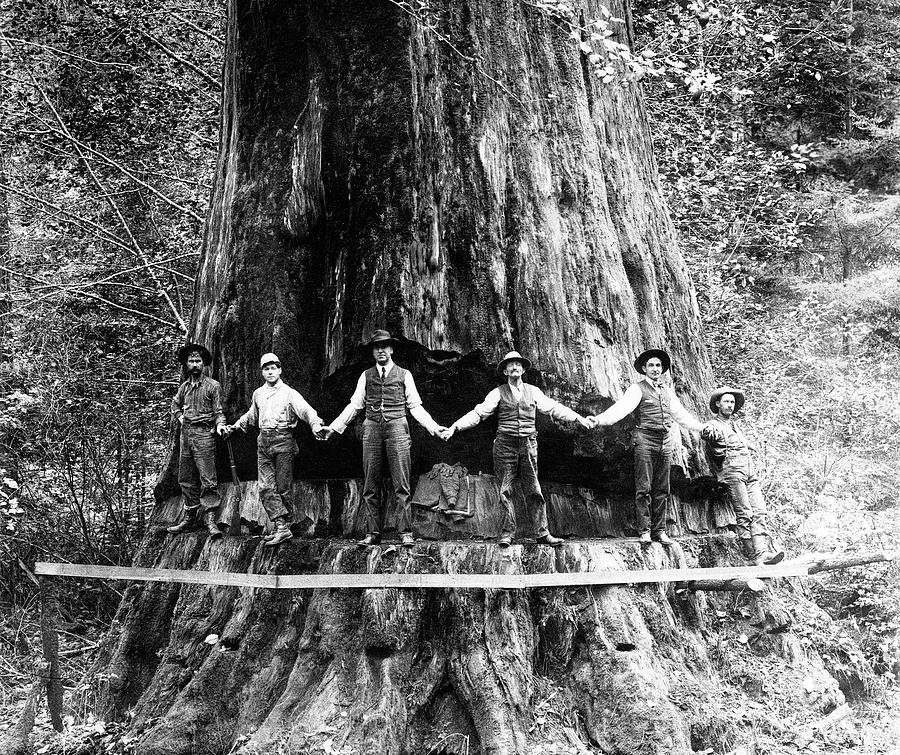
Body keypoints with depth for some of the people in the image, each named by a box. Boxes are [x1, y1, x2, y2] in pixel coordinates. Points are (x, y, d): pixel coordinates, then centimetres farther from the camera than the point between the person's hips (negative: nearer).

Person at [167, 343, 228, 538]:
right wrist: (181, 418, 15)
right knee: (186, 480, 11)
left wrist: (220, 425, -21)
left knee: (208, 480, -10)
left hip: (204, 434, -6)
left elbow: (218, 411, -2)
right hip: (186, 434, 6)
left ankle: (210, 520, -10)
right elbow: (175, 405, 31)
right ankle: (189, 517, 20)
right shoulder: (184, 387, 13)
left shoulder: (213, 386, -2)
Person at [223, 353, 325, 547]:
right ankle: (282, 528, -6)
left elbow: (306, 410, -18)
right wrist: (235, 426, 33)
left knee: (284, 487, 0)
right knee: (266, 487, -4)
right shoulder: (258, 394, 15)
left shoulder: (289, 393, -3)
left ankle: (285, 526, 10)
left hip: (283, 442, -5)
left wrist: (315, 424, -36)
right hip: (263, 442, 5)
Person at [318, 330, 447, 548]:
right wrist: (333, 427, 11)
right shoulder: (366, 376, 16)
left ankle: (405, 533, -3)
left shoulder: (404, 375, 12)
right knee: (370, 486, 2)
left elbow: (415, 406, 12)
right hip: (371, 429, 2)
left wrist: (433, 427, 3)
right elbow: (354, 405, 17)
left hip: (397, 427, -2)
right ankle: (373, 533, 7)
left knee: (401, 485, -5)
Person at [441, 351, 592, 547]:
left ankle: (542, 533, 4)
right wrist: (454, 427, -10)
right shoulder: (499, 393, 5)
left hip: (528, 445, 1)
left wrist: (578, 418, 9)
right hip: (505, 444, -1)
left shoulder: (533, 391, 11)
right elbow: (478, 413, 0)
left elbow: (554, 408, 14)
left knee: (533, 490, 1)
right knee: (505, 491, -1)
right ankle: (506, 533, 3)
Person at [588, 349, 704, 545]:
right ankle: (644, 531, -3)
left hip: (665, 442, 5)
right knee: (644, 488, -7)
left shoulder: (667, 391, 19)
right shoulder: (637, 389, 0)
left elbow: (681, 414, 28)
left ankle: (659, 530, 10)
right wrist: (599, 420, -31)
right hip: (645, 440, -5)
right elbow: (621, 408, -14)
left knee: (662, 489, 5)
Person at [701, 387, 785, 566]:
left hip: (750, 474, 7)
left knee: (759, 512, -8)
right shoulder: (714, 426, 3)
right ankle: (753, 554, -15)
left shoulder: (735, 426, 28)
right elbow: (704, 432, -21)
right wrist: (708, 432, -44)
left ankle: (763, 552, -17)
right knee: (744, 515, -13)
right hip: (732, 472, -7)